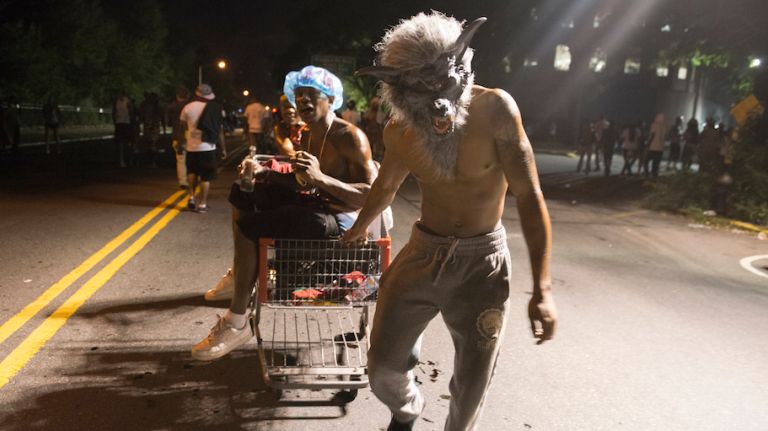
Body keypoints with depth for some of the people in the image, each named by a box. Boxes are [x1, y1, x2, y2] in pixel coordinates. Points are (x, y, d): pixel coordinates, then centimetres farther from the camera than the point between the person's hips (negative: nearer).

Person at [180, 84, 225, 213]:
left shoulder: (188, 107, -2)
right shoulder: (214, 109, -3)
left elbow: (183, 124, 12)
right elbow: (219, 130, -1)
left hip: (192, 146, 2)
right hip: (208, 147, -2)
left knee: (192, 172, 23)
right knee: (206, 177, 4)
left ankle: (192, 196, 13)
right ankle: (202, 204, 5)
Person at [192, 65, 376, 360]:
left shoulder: (350, 137, -18)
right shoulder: (307, 136, 9)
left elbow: (372, 196, -25)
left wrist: (320, 178, -34)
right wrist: (262, 173, 1)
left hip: (338, 222, -9)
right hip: (312, 205, 10)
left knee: (248, 226, -21)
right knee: (243, 191, 17)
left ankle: (236, 324, -10)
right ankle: (239, 275, 27)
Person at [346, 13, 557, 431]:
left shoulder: (495, 109, -19)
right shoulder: (399, 130, -6)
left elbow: (528, 196, -18)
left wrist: (542, 289, -24)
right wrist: (359, 227, 33)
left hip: (482, 261, -2)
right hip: (422, 252, 3)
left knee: (472, 383, 8)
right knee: (383, 368, 9)